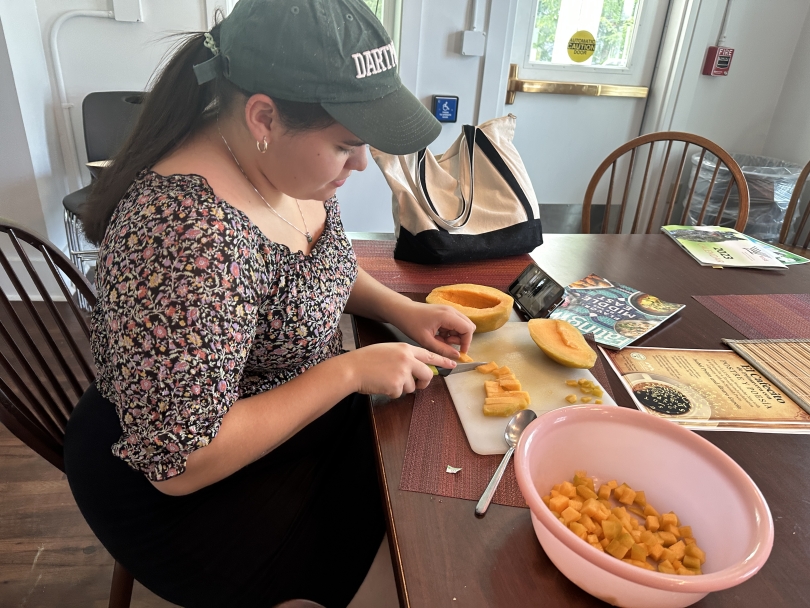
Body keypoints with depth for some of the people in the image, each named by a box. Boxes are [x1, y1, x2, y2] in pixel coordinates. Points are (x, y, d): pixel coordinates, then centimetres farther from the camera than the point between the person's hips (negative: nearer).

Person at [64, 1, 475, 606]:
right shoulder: (189, 230, -34)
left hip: (307, 412, 7)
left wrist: (401, 308, -6)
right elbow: (181, 464, -29)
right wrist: (350, 370, -26)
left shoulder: (286, 163, -9)